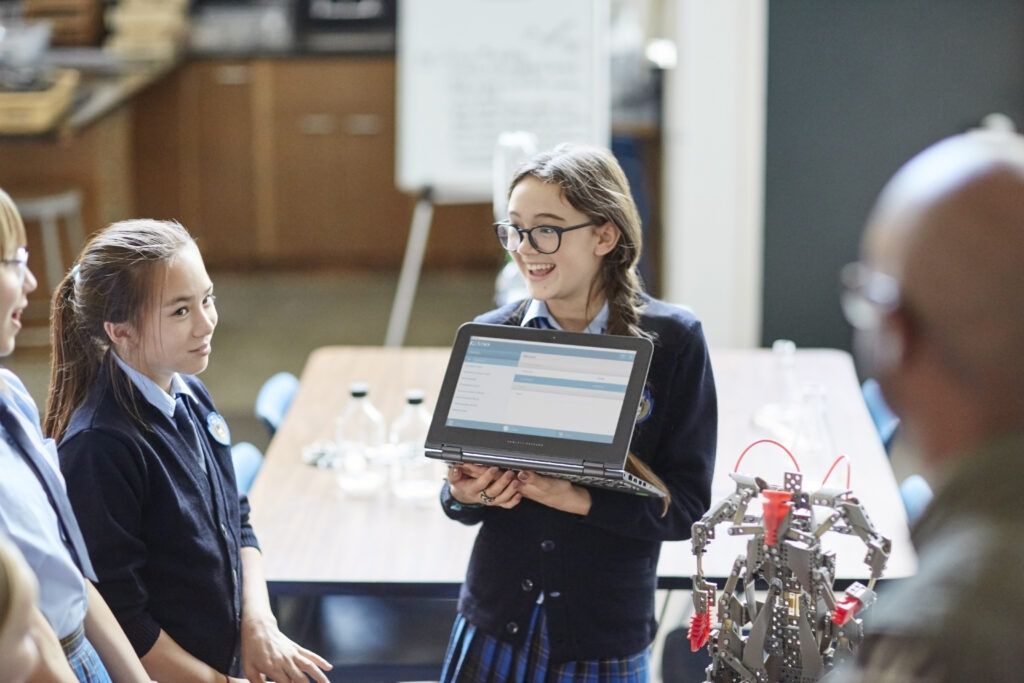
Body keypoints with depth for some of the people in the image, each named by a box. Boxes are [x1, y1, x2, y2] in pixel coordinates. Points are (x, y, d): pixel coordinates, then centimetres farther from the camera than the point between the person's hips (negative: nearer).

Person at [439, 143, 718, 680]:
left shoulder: (672, 340, -7)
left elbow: (685, 506, -9)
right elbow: (457, 489, 8)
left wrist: (577, 499, -22)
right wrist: (464, 495, -15)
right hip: (494, 630, 2)